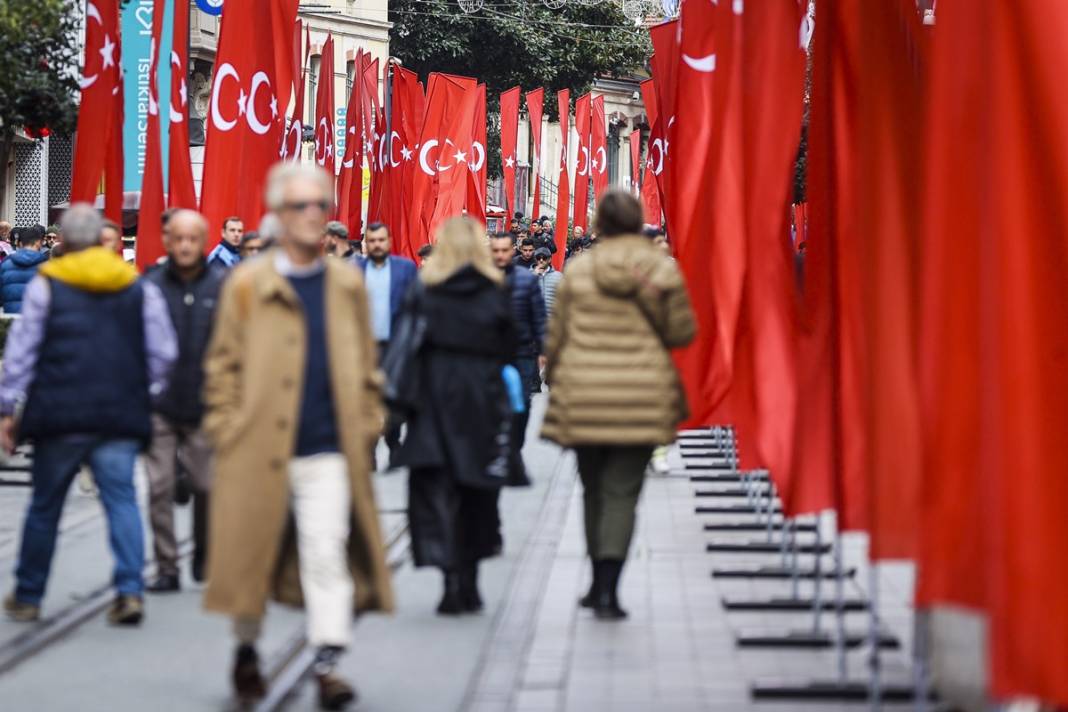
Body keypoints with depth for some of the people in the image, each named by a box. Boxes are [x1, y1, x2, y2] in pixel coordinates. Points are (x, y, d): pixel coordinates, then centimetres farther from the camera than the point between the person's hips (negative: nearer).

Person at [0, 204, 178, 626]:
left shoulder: (45, 285, 0)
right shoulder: (140, 289, 6)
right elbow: (163, 353, 8)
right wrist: (141, 393, 22)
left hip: (58, 416, -1)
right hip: (120, 417, 1)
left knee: (44, 506, 10)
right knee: (121, 500, 2)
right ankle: (130, 589, -12)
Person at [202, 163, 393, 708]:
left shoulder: (347, 284, 10)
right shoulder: (247, 284, 1)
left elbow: (366, 364, 14)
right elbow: (223, 363, 3)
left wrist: (365, 424, 8)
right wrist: (226, 427, -4)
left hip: (329, 448, 1)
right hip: (258, 445, -1)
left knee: (327, 550, -8)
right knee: (252, 548, 9)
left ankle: (327, 661, -5)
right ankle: (247, 649, 29)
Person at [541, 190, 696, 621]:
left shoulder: (578, 269, -1)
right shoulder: (664, 269, -3)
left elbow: (557, 334, 4)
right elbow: (682, 333, 1)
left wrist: (552, 375, 20)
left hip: (583, 395, 1)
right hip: (641, 398, -1)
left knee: (594, 490, 17)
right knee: (622, 492, 0)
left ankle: (599, 584, 26)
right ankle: (608, 591, -12)